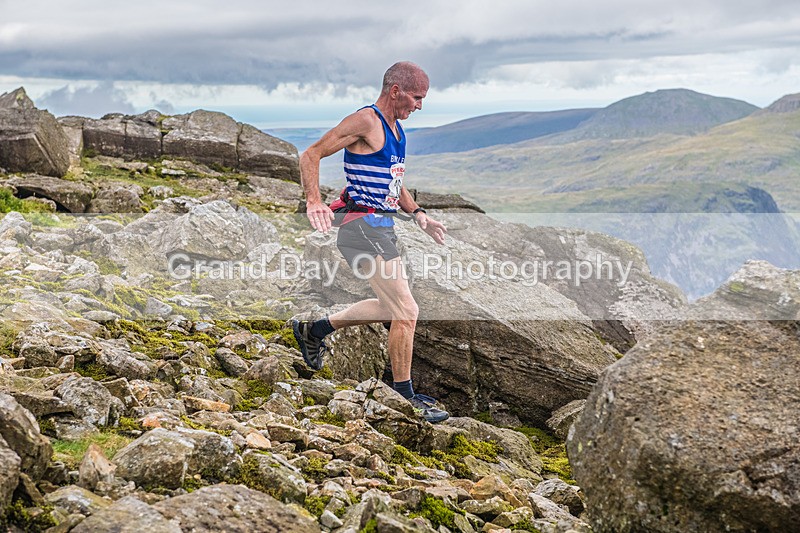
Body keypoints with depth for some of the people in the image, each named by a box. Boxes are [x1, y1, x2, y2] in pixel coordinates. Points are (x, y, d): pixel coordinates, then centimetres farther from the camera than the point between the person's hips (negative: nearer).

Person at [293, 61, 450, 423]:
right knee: (406, 311, -10)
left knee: (390, 307, 20)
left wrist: (418, 215, 17)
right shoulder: (366, 121, -13)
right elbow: (310, 156, -16)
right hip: (363, 227, -10)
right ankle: (405, 398, 4)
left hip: (383, 227, 10)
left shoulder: (396, 129, 16)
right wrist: (313, 201, -29)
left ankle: (313, 330, 32)